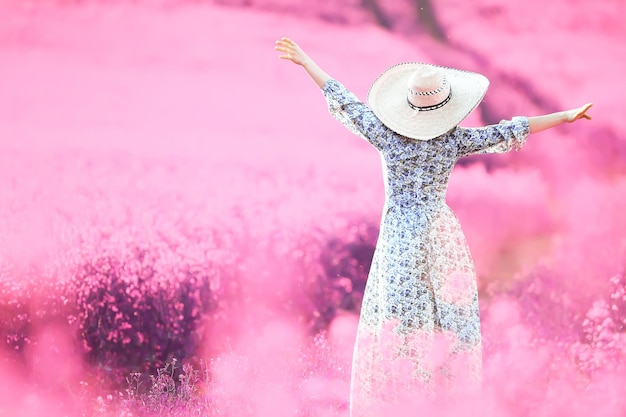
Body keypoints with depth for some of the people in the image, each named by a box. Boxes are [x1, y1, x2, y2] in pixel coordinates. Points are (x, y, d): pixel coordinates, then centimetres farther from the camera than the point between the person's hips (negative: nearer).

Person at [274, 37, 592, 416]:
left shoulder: (386, 134, -8)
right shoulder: (453, 140, -9)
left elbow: (344, 100, -3)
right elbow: (509, 132, -6)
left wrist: (304, 61, 5)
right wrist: (567, 116, -1)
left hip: (399, 234, 0)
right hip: (439, 233, 0)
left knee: (396, 313, 3)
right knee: (446, 315, 6)